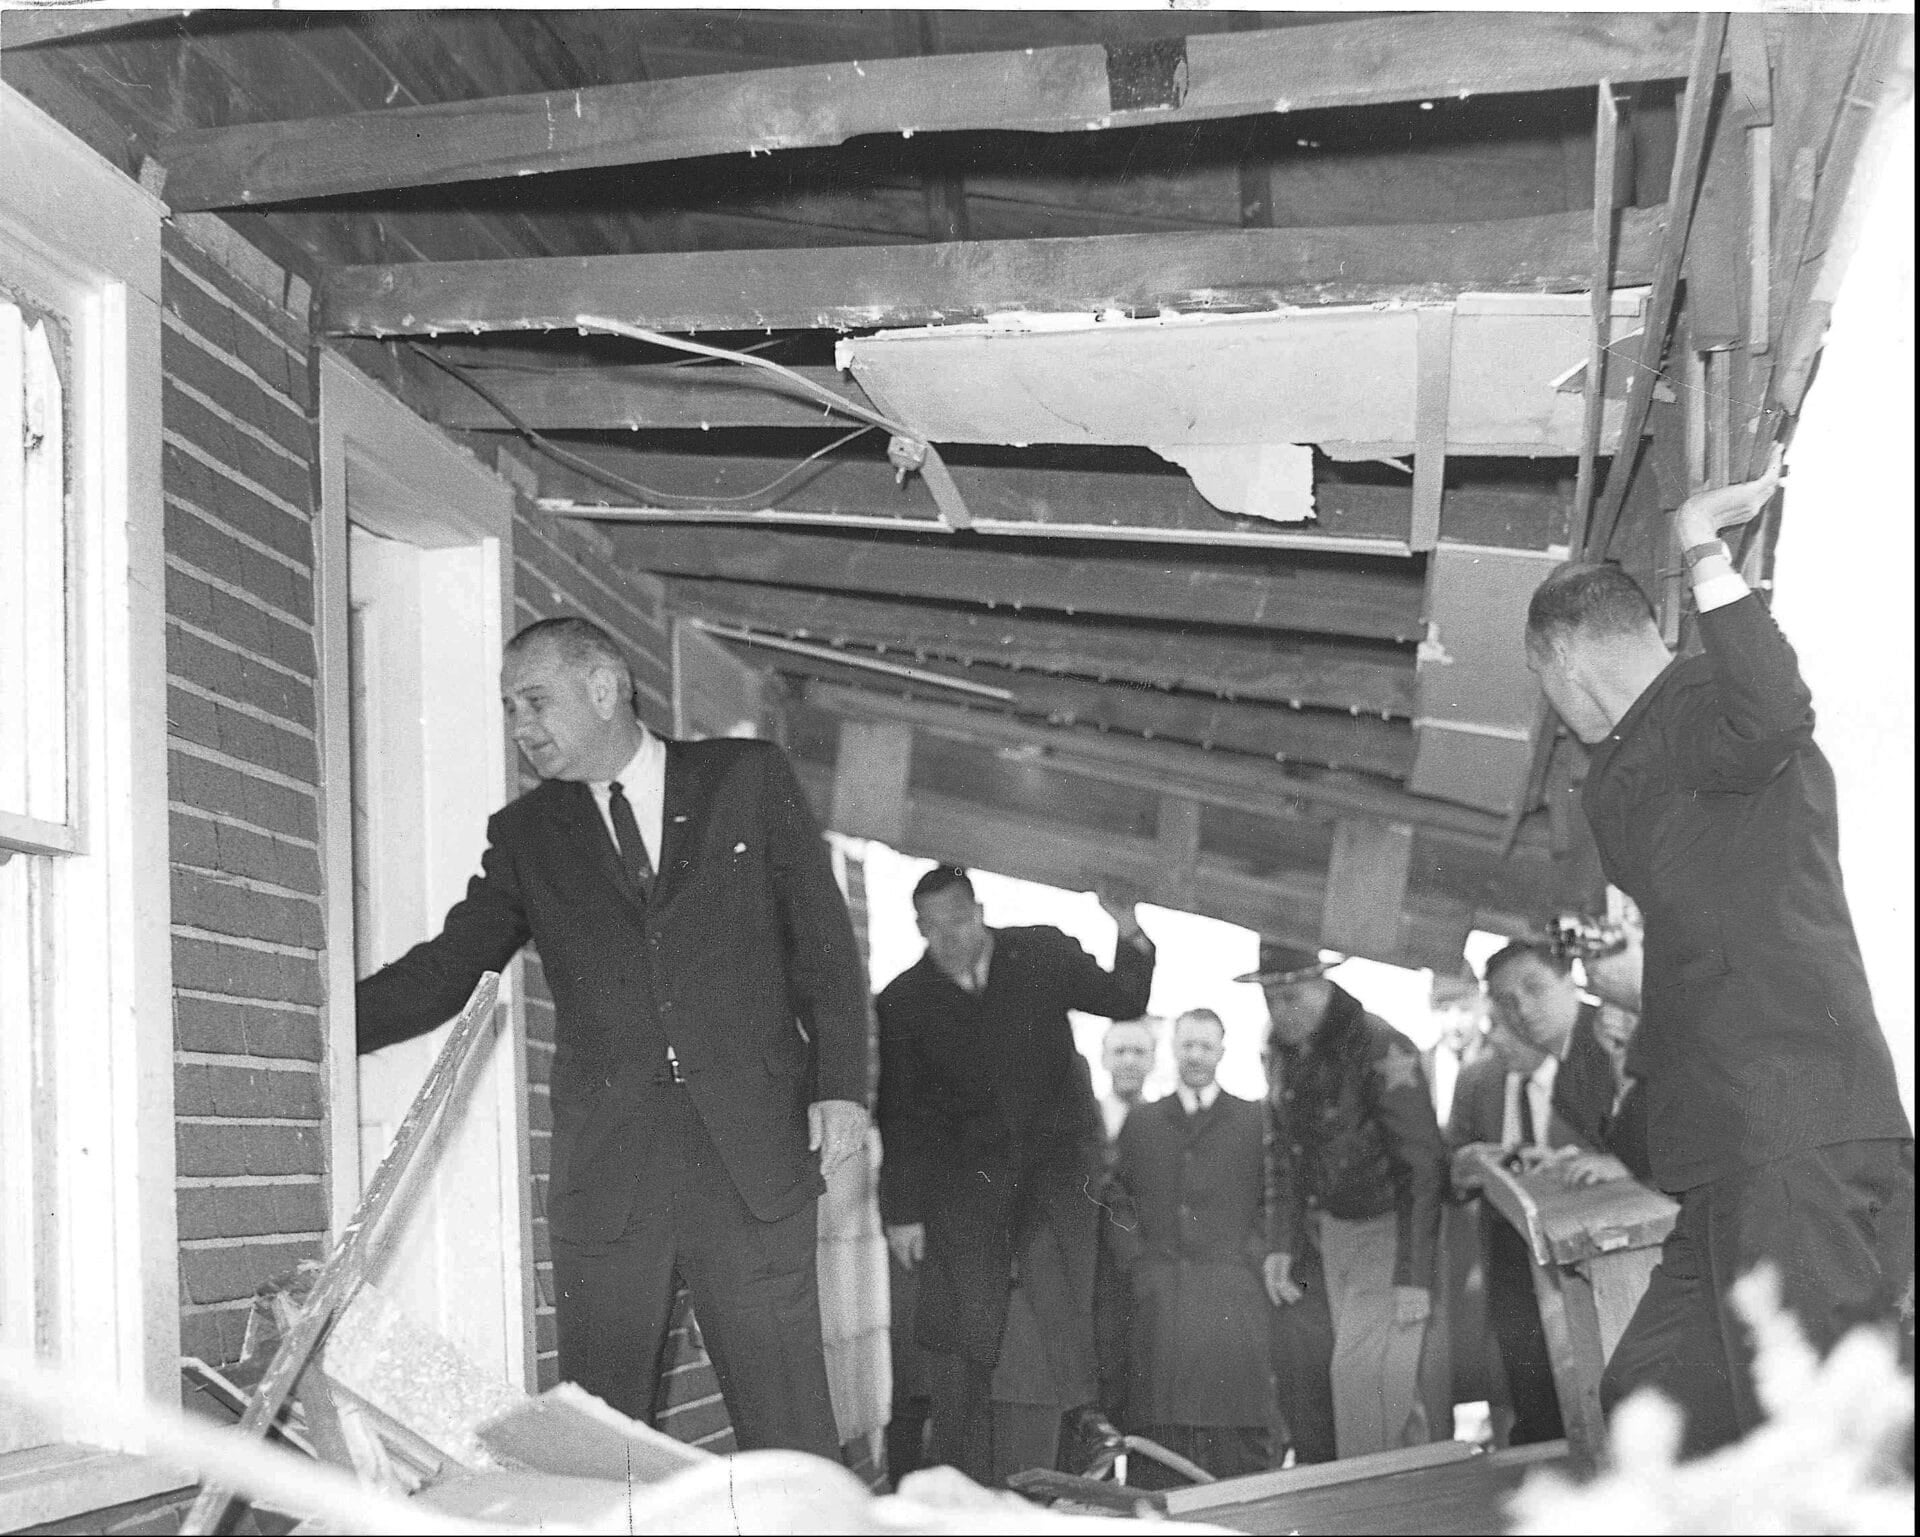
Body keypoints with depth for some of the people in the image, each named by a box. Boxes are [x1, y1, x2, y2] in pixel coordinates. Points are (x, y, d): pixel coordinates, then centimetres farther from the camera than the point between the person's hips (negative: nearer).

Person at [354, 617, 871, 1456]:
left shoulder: (748, 776, 8)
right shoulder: (525, 835, 14)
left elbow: (823, 939, 7)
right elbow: (446, 968, 9)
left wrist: (841, 1084, -3)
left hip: (752, 1145, -2)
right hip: (606, 1162, 2)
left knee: (787, 1419, -2)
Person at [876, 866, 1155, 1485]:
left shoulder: (1043, 954, 4)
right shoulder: (903, 1001, 2)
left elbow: (1125, 1004, 12)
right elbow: (898, 1115, 2)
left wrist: (1130, 938, -7)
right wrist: (901, 1210, -3)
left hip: (1055, 1160, 1)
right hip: (962, 1172, 0)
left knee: (1052, 1321, -10)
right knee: (961, 1328, -9)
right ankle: (963, 1488, -1)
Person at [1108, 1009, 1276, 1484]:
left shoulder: (1255, 1121, 13)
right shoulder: (1141, 1123, 18)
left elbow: (1274, 1202, 9)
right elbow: (1118, 1200, 14)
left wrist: (1252, 1258, -2)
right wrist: (1137, 1262, 2)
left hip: (1232, 1272, -1)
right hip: (1160, 1280, 1)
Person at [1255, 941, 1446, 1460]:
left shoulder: (1381, 1051, -20)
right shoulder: (1281, 1053, 4)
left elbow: (1422, 1163, -20)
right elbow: (1283, 1153, 15)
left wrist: (1413, 1275, -23)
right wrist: (1281, 1244, 6)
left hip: (1390, 1227, -7)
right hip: (1334, 1230, 7)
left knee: (1362, 1373, -13)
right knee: (1389, 1376, 10)